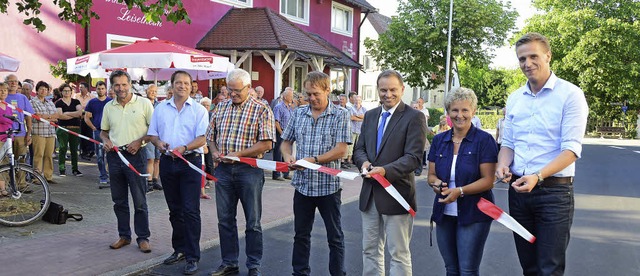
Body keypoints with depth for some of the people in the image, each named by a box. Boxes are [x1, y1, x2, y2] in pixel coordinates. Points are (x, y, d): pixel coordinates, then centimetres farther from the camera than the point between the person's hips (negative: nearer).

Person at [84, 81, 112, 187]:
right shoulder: (92, 102, 11)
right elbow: (87, 117, 12)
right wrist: (93, 128, 1)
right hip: (97, 131, 1)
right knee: (100, 156, 1)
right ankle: (103, 178, 6)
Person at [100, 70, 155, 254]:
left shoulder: (144, 103, -4)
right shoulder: (109, 107, 10)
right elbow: (104, 131, 20)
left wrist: (140, 141, -15)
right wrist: (106, 140, -1)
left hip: (135, 155, -5)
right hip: (114, 156, 5)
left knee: (139, 200, -1)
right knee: (119, 201, 12)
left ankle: (143, 237, 8)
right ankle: (124, 235, 24)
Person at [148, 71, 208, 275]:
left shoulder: (199, 110, -1)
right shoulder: (160, 109, 11)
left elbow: (201, 138, -10)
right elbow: (152, 134, 12)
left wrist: (184, 148, -27)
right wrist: (158, 142, -11)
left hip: (190, 162, -4)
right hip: (167, 162, 4)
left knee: (190, 211, -6)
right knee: (175, 210, 13)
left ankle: (192, 257, 0)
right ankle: (179, 249, 26)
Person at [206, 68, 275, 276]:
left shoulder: (261, 110, -7)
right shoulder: (220, 107, 9)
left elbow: (266, 143, -13)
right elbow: (211, 136, 16)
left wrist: (238, 154, -19)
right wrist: (214, 151, -5)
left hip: (249, 170, -5)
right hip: (224, 169, 5)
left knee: (253, 222, 6)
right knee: (225, 219, 12)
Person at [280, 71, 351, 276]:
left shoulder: (340, 115, -5)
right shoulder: (298, 114, 7)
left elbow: (340, 149, -13)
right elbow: (286, 142, 13)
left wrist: (313, 159, -22)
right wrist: (288, 157, -8)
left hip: (328, 184, -4)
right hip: (302, 183, 4)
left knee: (335, 236, 9)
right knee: (301, 234, 15)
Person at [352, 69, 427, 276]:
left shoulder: (414, 117, -8)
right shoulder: (370, 116, 12)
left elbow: (414, 157, -14)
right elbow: (359, 149, 13)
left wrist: (386, 170, -27)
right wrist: (364, 162, -10)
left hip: (396, 194, -6)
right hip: (370, 193, 6)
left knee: (399, 254, 3)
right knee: (370, 249, 16)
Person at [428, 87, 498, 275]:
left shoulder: (484, 140, -8)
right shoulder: (439, 140, 7)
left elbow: (488, 180, -12)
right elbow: (431, 175, 10)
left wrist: (459, 191, -25)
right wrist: (437, 183, -13)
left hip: (473, 214, -5)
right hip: (444, 214, 5)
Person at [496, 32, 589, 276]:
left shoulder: (570, 94, -7)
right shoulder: (514, 98, 10)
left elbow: (571, 148, -15)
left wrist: (538, 176, -27)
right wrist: (503, 165, -7)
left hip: (554, 191, -5)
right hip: (518, 190, 5)